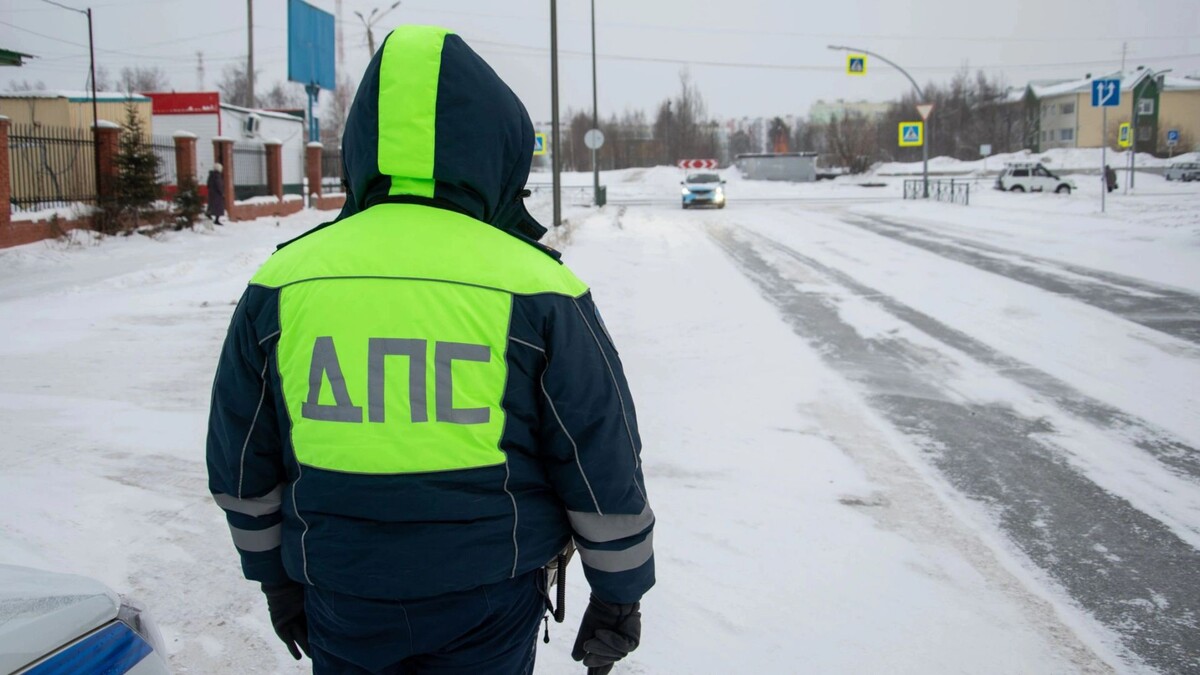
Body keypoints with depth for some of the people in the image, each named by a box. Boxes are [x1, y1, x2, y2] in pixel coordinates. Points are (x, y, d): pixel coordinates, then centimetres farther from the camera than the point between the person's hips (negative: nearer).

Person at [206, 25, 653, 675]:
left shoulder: (281, 284, -5)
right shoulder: (535, 287, -13)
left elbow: (243, 466, 6)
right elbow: (605, 470, -7)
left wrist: (276, 578, 19)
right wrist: (618, 596, 7)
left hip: (341, 603, 3)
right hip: (489, 598, -2)